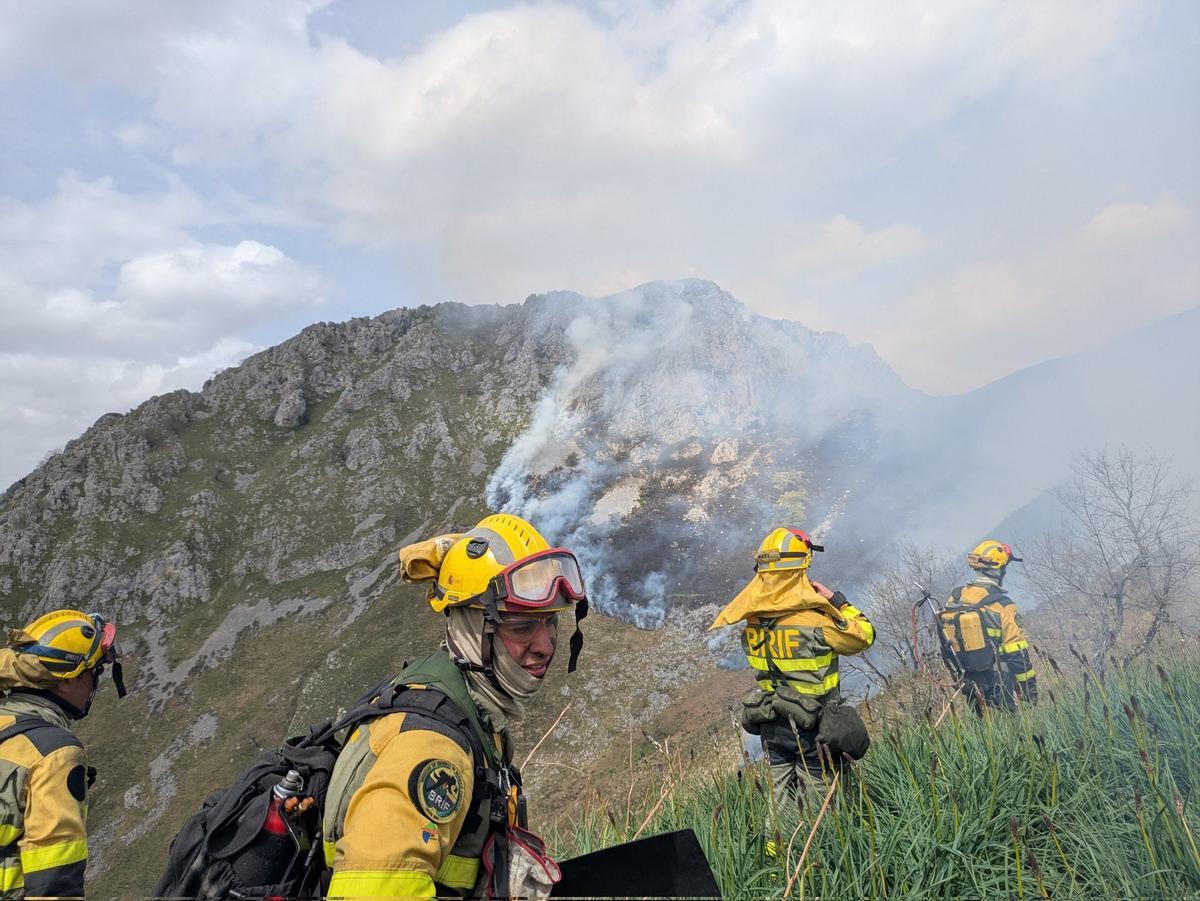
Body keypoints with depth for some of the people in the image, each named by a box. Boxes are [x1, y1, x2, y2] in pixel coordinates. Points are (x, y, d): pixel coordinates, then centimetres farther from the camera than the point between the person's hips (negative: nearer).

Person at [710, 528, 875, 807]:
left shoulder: (751, 615, -9)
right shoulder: (814, 617, -23)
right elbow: (864, 635, -10)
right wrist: (837, 600, -1)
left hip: (769, 723, 5)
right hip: (812, 724, -5)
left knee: (781, 796, 17)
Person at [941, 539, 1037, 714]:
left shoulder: (954, 598, -1)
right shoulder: (1002, 605, -17)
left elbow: (947, 646, 8)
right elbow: (1017, 654, -14)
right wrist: (1030, 689, -5)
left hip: (969, 684, 5)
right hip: (998, 685, -5)